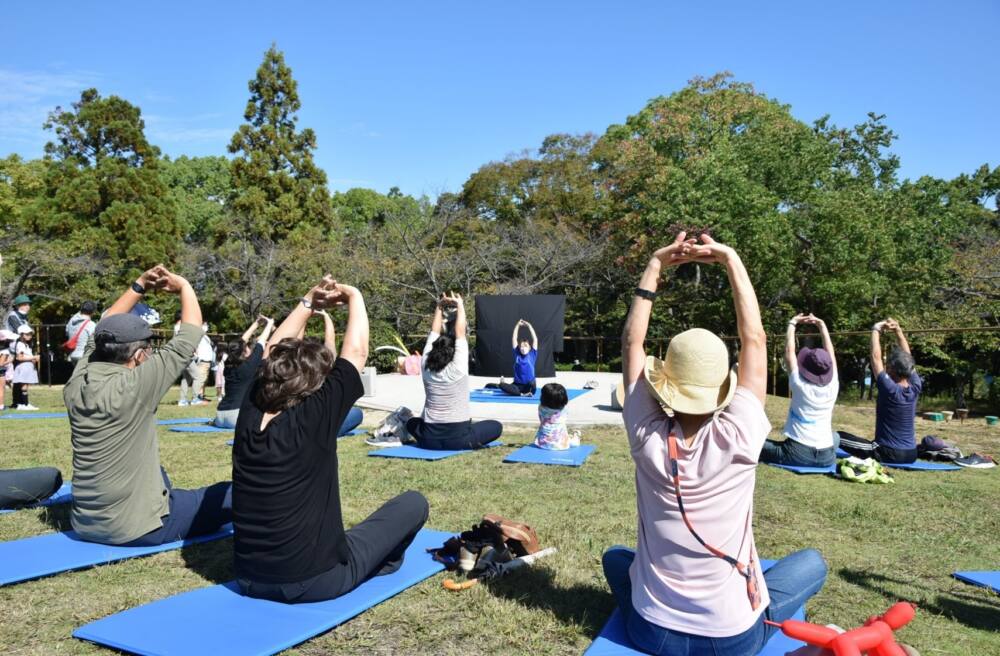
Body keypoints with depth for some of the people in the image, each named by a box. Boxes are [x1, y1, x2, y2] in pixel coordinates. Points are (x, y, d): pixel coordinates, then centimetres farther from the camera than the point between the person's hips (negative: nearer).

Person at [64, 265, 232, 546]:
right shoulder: (132, 388, -23)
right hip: (137, 527, -8)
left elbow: (106, 333, 13)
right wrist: (183, 285, -1)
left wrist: (139, 286, 10)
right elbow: (190, 335, -16)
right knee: (233, 494, 8)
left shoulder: (76, 383, -4)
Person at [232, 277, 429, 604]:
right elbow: (356, 352, -11)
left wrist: (309, 302, 11)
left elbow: (273, 356, 11)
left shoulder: (250, 415, -4)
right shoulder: (313, 419, -19)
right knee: (413, 502, 8)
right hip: (314, 580, -6)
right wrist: (354, 297, 3)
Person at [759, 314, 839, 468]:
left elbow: (789, 351, 1)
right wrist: (822, 325, 18)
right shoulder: (833, 387, 0)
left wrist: (792, 323, 11)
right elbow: (830, 352, 12)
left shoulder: (800, 385, -8)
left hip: (798, 454, -3)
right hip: (827, 457, 3)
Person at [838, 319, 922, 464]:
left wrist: (876, 329, -4)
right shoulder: (915, 388, -3)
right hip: (911, 455, 7)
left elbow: (876, 357, -13)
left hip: (888, 454, -7)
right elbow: (907, 358, 8)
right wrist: (898, 330, 5)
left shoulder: (890, 390, -19)